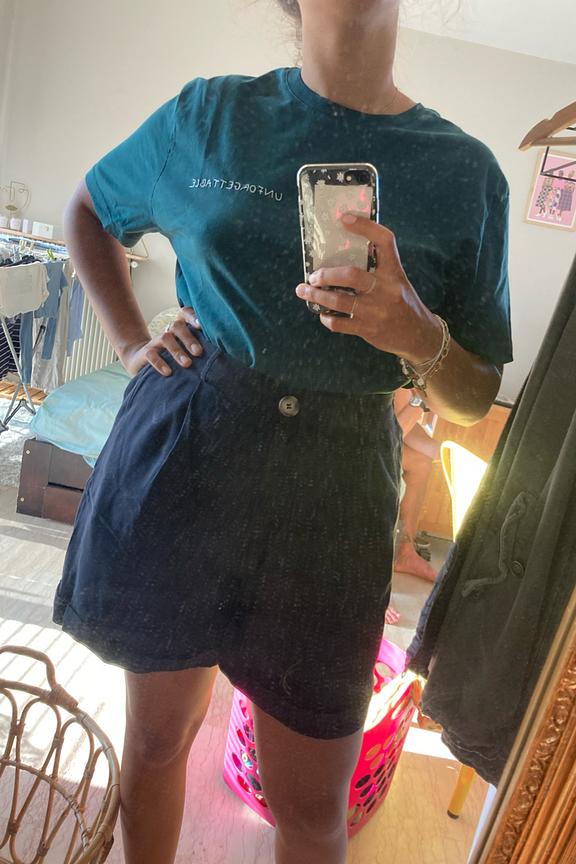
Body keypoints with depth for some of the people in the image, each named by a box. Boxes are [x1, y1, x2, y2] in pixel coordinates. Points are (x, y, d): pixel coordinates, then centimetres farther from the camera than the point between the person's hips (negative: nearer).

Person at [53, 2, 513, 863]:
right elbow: (89, 209, 22)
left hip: (334, 486, 0)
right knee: (159, 731, 19)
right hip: (181, 453, 1)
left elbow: (476, 397, 5)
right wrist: (128, 339, 7)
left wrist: (419, 337, -17)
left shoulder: (467, 171, 3)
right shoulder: (211, 113, 5)